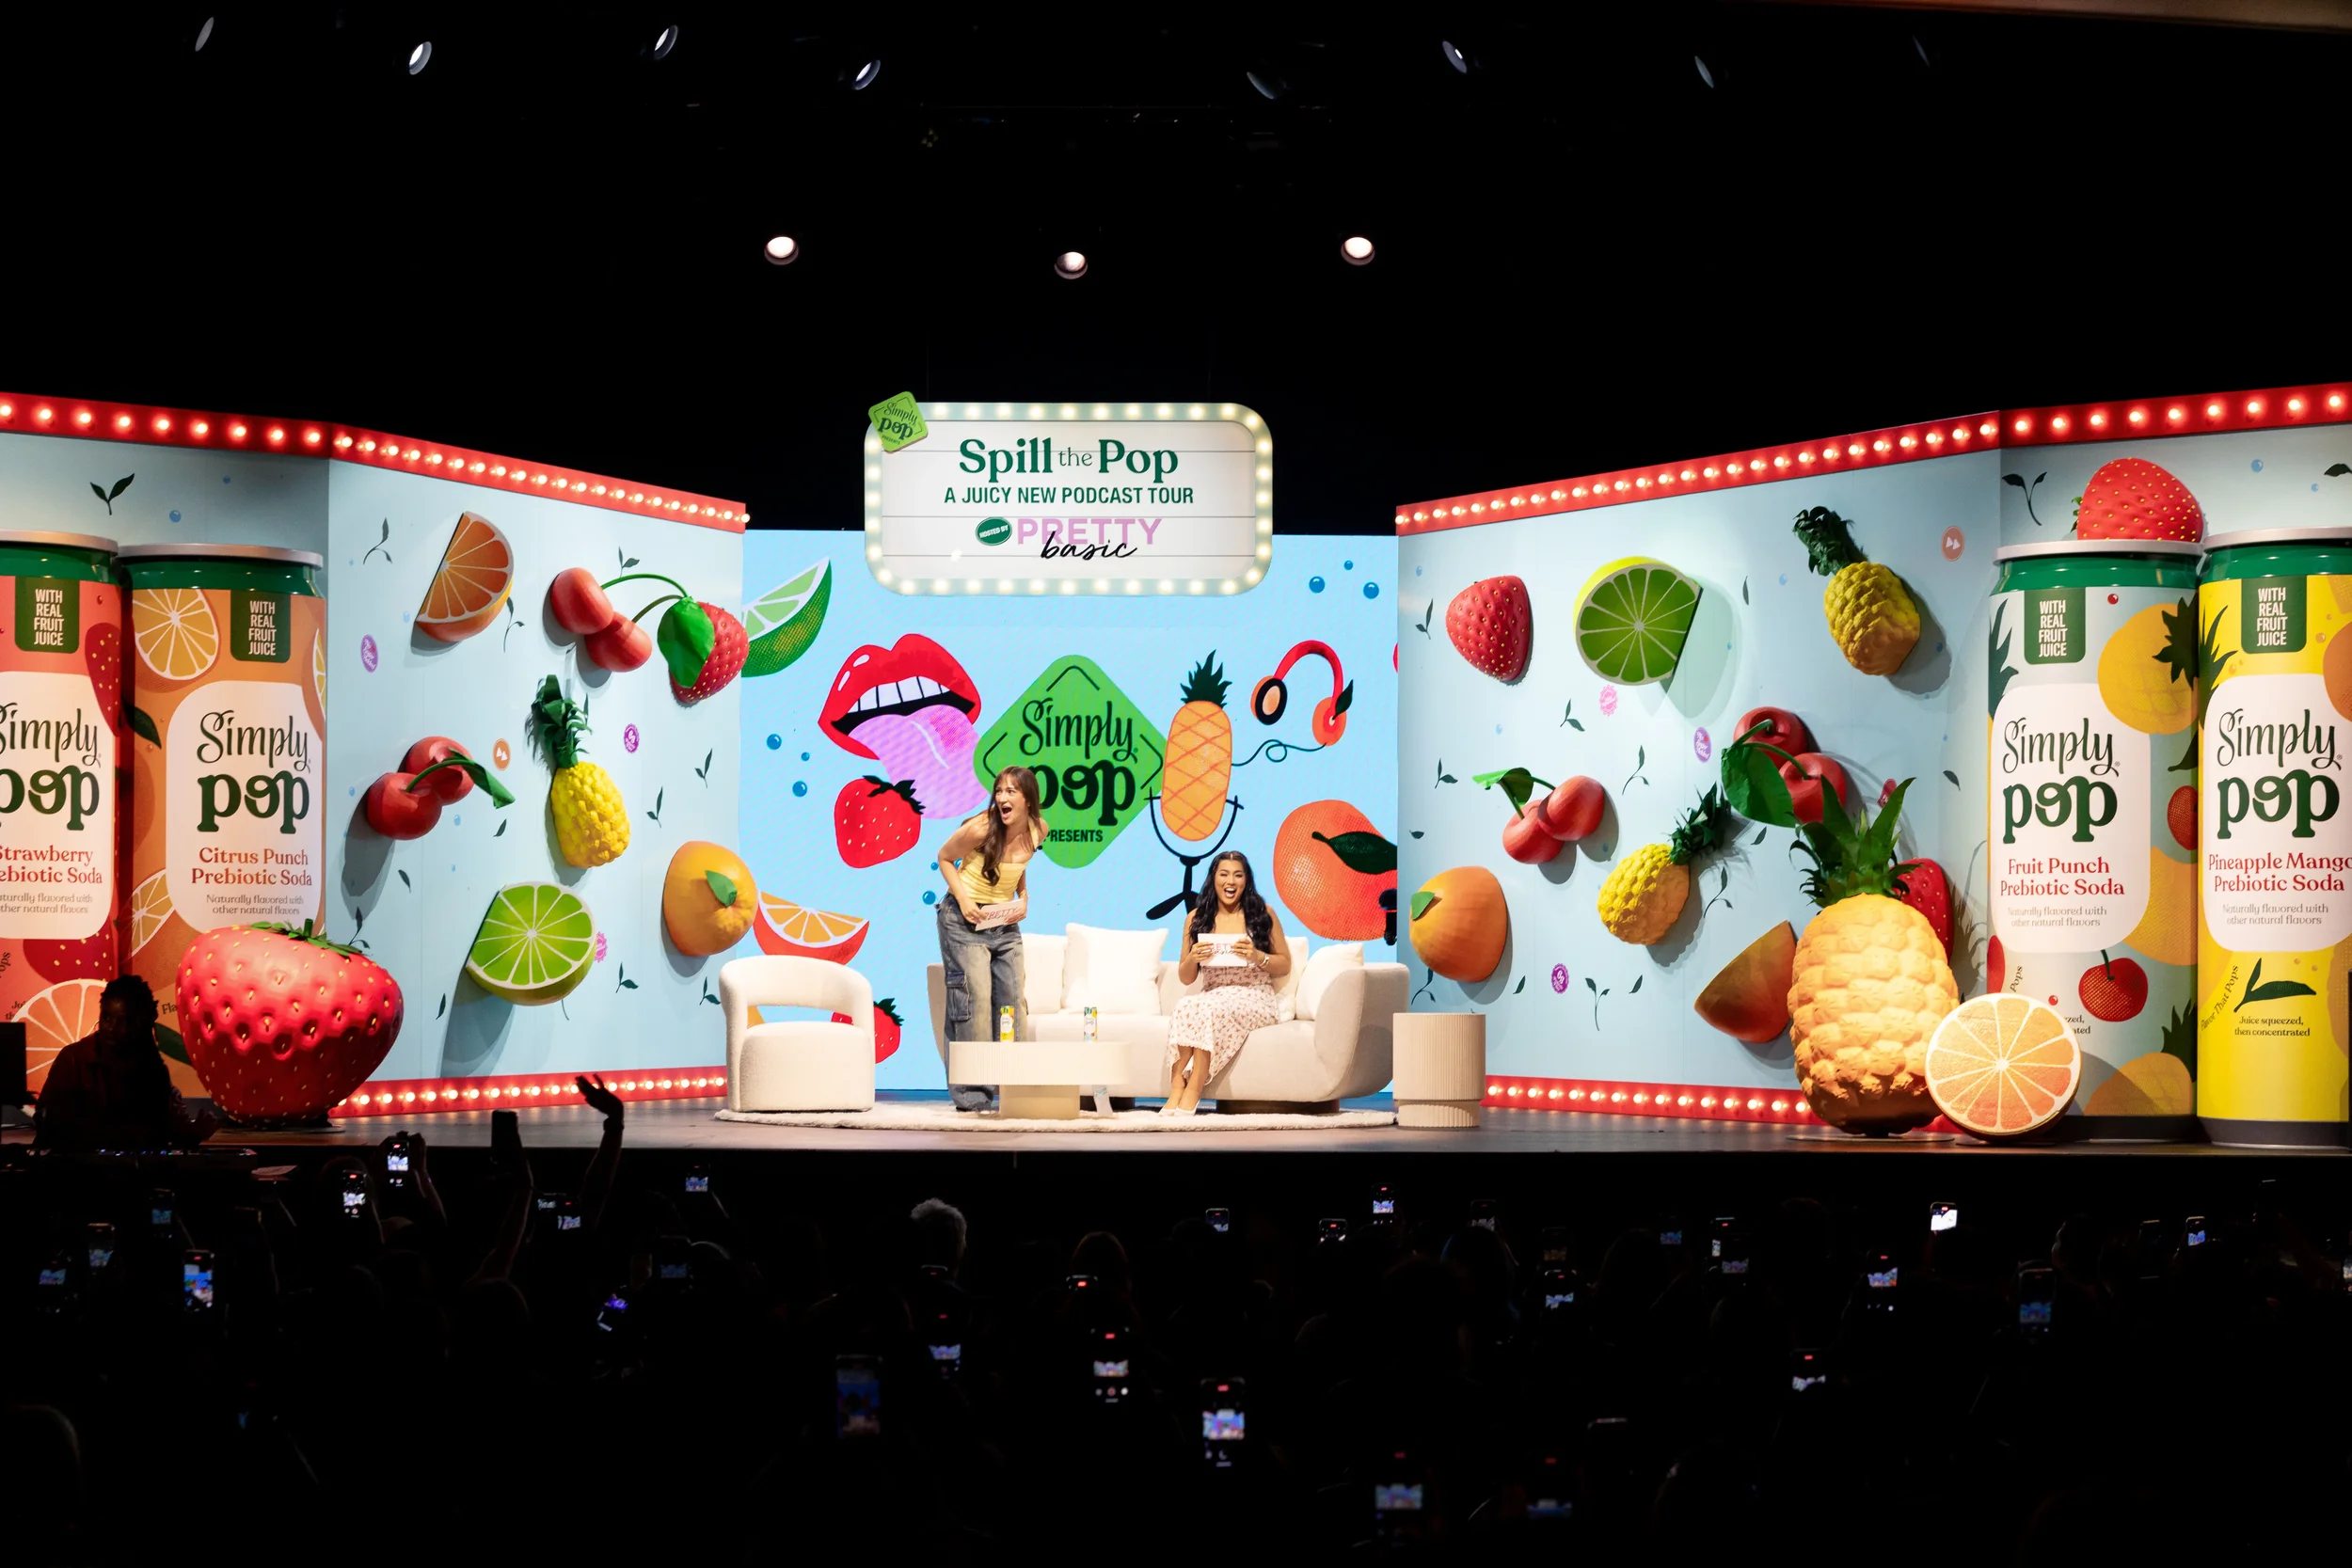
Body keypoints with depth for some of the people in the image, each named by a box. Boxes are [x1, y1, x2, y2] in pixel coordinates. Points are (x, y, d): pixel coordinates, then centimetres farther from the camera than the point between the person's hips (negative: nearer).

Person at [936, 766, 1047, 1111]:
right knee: (974, 999, -10)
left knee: (1014, 999, 3)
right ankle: (971, 1095, -7)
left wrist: (1023, 898, 1)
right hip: (966, 919, -6)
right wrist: (963, 899, -16)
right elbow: (945, 857, -5)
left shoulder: (1037, 831, -4)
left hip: (1005, 924, 6)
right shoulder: (980, 829, -20)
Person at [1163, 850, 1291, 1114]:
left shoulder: (1263, 915, 6)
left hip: (1254, 998, -2)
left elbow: (1285, 965, 9)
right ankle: (1176, 1089, -40)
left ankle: (1192, 1090, -37)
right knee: (1186, 1006, -34)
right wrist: (1192, 959, -7)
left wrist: (1258, 957, -10)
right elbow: (1185, 978, 16)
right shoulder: (1196, 919, 12)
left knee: (1210, 1009, -36)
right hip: (1211, 996, 2)